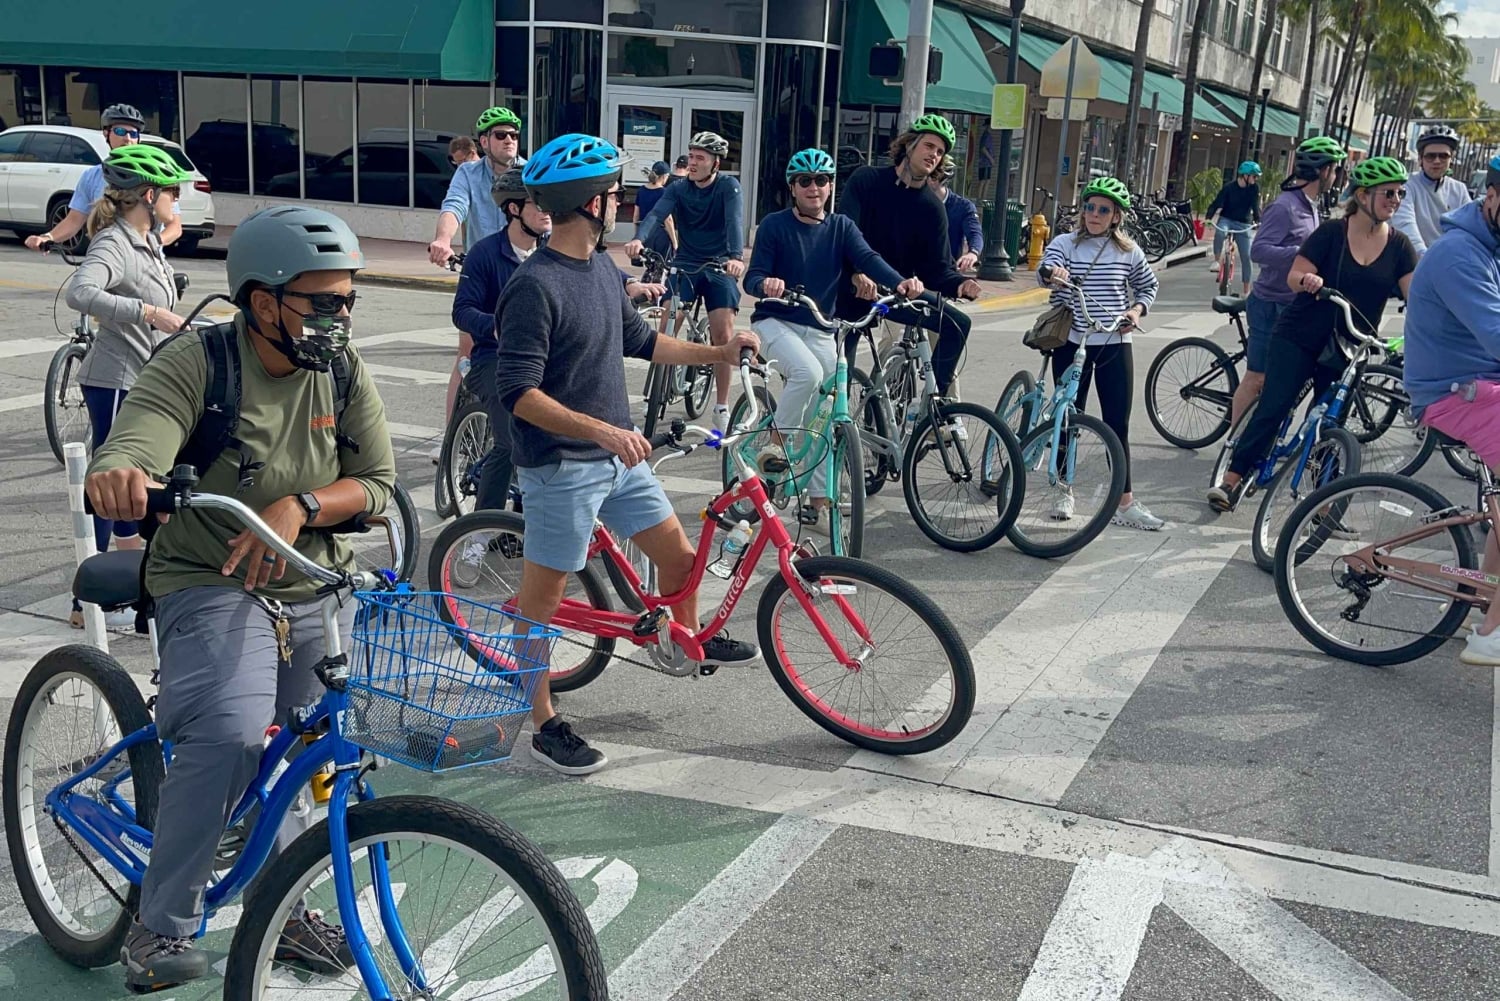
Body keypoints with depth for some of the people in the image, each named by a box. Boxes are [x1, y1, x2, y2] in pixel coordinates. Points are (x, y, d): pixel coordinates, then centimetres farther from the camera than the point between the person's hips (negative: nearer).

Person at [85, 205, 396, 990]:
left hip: (319, 589, 5)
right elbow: (120, 462, -31)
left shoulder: (342, 371, -5)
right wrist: (116, 480, -56)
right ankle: (159, 928, -8)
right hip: (213, 587, -5)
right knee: (229, 736, -26)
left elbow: (378, 485, -5)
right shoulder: (194, 366, -17)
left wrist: (301, 505, -24)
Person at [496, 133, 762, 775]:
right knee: (543, 598, 5)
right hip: (560, 466, -8)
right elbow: (518, 393, -24)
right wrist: (598, 429, -33)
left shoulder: (602, 270, 8)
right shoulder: (535, 286, -20)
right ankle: (543, 725, 18)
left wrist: (719, 352, 19)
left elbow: (641, 341, 22)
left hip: (617, 457, 8)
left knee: (678, 556, 16)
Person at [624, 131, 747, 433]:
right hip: (685, 264, 2)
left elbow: (734, 220, -25)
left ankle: (721, 407, 4)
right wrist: (639, 239, -40)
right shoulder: (678, 190, -1)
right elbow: (656, 214, -18)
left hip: (719, 267, -2)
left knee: (723, 335, -8)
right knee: (666, 328, -12)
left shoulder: (728, 187, -8)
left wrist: (736, 257, -44)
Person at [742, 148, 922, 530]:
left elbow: (867, 258, -13)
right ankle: (776, 444, -14)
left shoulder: (841, 227, 4)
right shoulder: (774, 225, -4)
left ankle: (819, 502, 12)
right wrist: (766, 284, -36)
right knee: (808, 372, -34)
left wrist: (900, 283, -33)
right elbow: (753, 277, -11)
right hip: (775, 322, -4)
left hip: (820, 331, 4)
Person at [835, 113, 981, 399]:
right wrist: (857, 272, -41)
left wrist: (959, 285, -27)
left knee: (957, 324, -12)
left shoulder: (932, 208, 1)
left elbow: (936, 268, -3)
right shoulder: (867, 180, -7)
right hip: (855, 288, -3)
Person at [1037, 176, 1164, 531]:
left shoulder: (1128, 251, 5)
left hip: (1114, 346, 1)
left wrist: (1136, 310, -1)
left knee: (1118, 425, 2)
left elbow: (1149, 285, 19)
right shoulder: (1065, 243, -1)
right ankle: (1064, 492, 23)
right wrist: (1052, 273, -44)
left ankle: (1125, 503, 8)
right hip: (1071, 344, -1)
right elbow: (1045, 268, -21)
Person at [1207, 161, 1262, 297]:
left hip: (1243, 225, 2)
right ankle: (1217, 261, -22)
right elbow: (1218, 204, -17)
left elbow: (1256, 206, -10)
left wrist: (1258, 221, -28)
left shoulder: (1254, 188, -4)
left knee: (1246, 257, -3)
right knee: (1220, 231, -40)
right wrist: (1210, 218, -34)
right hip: (1226, 220, -2)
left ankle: (1246, 290, 6)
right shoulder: (1229, 187, -11)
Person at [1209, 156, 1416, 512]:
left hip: (1347, 350, 3)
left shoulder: (1398, 245, 0)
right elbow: (1294, 276, -12)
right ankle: (1231, 480, -5)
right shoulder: (1332, 232, -8)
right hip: (1299, 338, -3)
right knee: (1272, 408, -9)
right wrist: (1308, 280, -35)